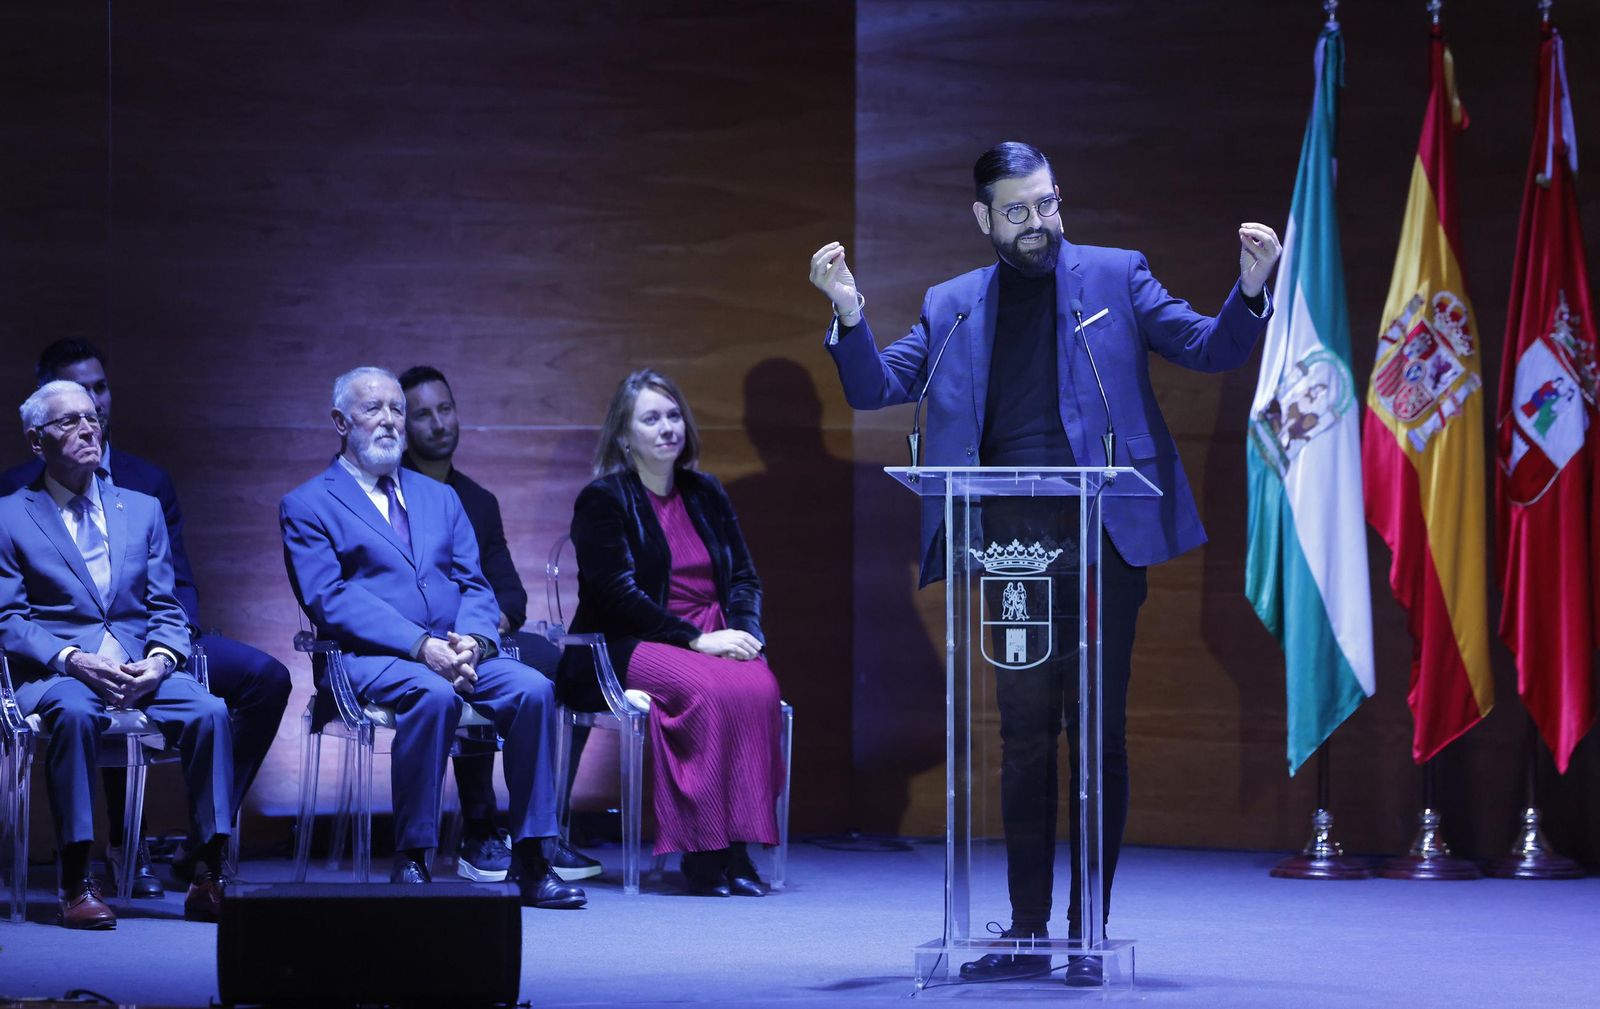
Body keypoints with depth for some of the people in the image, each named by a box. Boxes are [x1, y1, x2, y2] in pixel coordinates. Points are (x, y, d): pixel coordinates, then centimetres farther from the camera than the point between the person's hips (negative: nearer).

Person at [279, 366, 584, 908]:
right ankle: (411, 860, -27)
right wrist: (419, 646, -20)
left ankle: (531, 860, -19)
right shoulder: (307, 506, 6)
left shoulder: (440, 498, 24)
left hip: (456, 654, 5)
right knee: (434, 695, -37)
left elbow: (475, 585, 15)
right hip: (370, 660, -5)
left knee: (532, 689, -24)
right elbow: (330, 599, -8)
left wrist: (472, 639, -10)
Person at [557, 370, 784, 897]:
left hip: (712, 642, 5)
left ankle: (738, 846, -31)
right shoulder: (602, 499, 0)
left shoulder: (705, 494, 19)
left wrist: (744, 631, -6)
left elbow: (744, 577, 16)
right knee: (709, 688, -35)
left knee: (759, 686, -30)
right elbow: (619, 596, -10)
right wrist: (697, 640, -18)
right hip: (622, 651, -5)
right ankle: (703, 852, -32)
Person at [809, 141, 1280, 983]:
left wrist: (1249, 292, -14)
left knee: (1099, 734, -1)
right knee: (1023, 738, 6)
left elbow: (1209, 350, 5)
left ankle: (1087, 933, 4)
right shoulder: (953, 306, 13)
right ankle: (1027, 931, 11)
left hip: (1099, 535, -2)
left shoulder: (1114, 277, 7)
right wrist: (849, 313, -7)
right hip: (1011, 542, 2)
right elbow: (876, 388, 10)